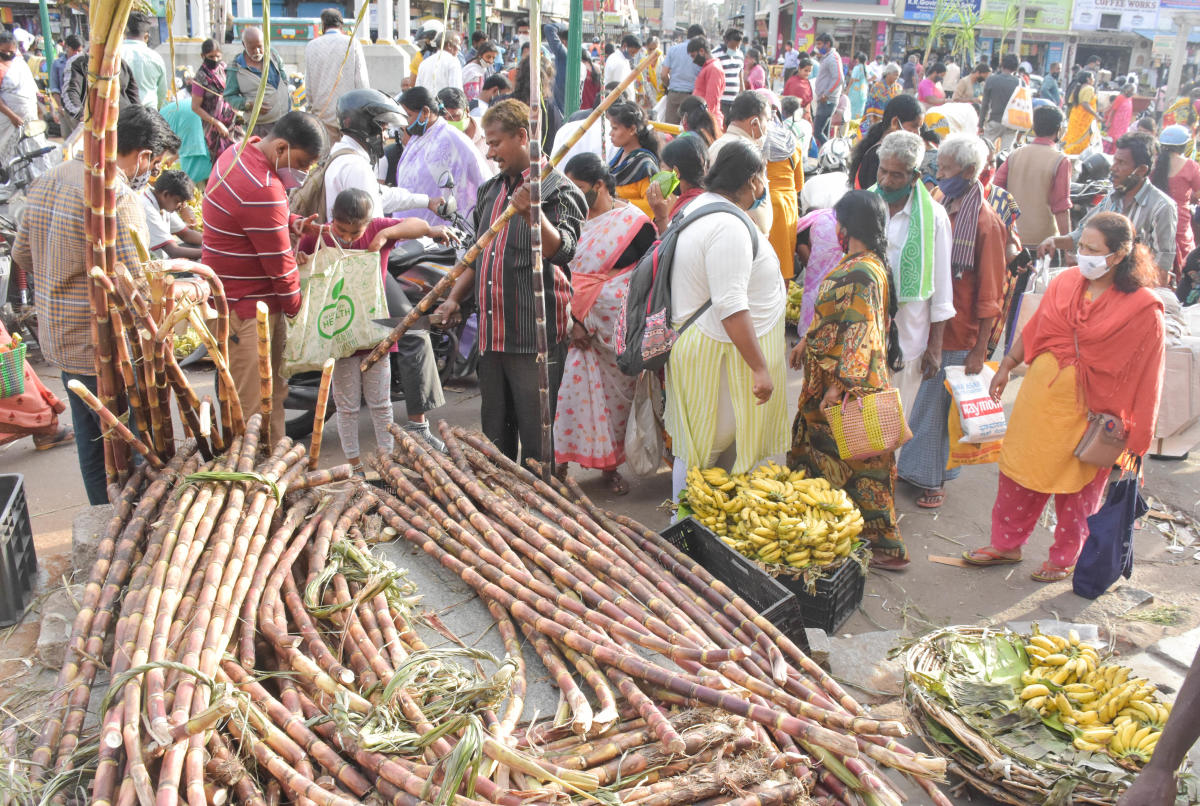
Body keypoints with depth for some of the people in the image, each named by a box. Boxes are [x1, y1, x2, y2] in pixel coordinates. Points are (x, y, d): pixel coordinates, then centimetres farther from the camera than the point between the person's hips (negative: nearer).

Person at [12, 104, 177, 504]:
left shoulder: (47, 180, 6)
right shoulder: (115, 197, -23)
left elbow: (22, 255, 15)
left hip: (59, 341, 9)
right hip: (104, 351, -9)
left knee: (90, 439, 22)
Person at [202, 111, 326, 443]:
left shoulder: (241, 152, 7)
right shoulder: (262, 190, -26)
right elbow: (279, 264, -20)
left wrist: (292, 223, 2)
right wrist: (298, 309, -6)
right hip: (244, 309, -11)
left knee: (273, 390, 16)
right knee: (252, 403, -4)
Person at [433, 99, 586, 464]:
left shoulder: (557, 189, -5)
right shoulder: (490, 190, 17)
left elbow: (563, 250, -21)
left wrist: (532, 214, -36)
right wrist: (454, 299, 12)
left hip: (536, 339, -7)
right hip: (492, 335, 7)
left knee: (537, 444, -1)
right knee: (494, 439, 16)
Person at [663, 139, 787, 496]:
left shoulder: (698, 206, 11)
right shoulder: (729, 226, -23)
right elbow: (731, 307, -28)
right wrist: (760, 369, -26)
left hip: (696, 342, 11)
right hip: (721, 353, -10)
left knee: (698, 444, 18)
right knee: (707, 447, 2)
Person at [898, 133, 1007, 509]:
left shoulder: (985, 222, -14)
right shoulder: (940, 209, 8)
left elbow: (990, 295, -13)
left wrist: (980, 349, -13)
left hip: (958, 336, -6)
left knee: (939, 405, 4)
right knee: (923, 402, 15)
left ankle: (935, 479, 19)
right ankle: (915, 467, 29)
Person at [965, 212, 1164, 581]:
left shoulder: (1142, 307, -13)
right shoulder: (1064, 282, -2)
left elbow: (1145, 372, -9)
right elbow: (1033, 330, 11)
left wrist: (1133, 432, -9)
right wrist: (1006, 367, 14)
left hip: (1088, 409, -4)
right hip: (1041, 392, 4)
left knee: (1076, 485, 12)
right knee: (1021, 471, 13)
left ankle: (1065, 557, 33)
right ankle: (1007, 543, 32)